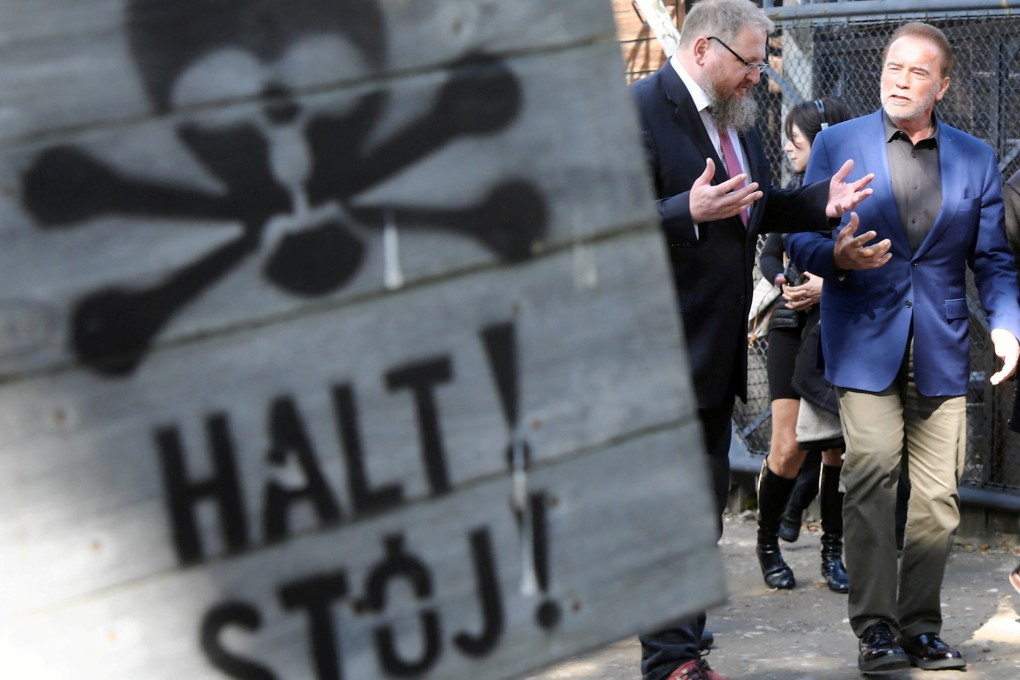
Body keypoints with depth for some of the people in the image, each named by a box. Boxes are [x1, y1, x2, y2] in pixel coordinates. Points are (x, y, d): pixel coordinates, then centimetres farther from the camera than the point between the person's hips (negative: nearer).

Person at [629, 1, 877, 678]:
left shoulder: (737, 116, 13)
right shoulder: (641, 109, -15)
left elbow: (761, 208, 22)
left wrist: (823, 200, 6)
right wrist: (689, 211, -34)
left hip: (717, 351, 10)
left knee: (706, 507, 16)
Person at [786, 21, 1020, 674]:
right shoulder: (837, 143, 6)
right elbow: (801, 234, 6)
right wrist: (836, 256, -16)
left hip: (942, 349, 2)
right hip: (866, 339, -2)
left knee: (939, 494, 1)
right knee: (871, 475, -12)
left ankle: (920, 627, 12)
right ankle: (875, 626, -4)